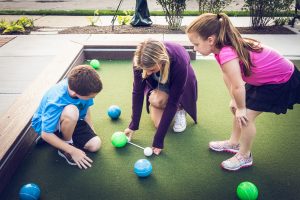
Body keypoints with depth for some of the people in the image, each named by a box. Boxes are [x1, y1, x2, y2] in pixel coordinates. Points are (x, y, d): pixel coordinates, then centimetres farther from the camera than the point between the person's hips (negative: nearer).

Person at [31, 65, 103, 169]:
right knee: (71, 111, -39)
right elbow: (46, 134, -31)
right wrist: (73, 151, -28)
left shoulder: (80, 86, -22)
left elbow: (86, 110, -1)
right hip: (44, 124, -6)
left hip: (70, 120, 6)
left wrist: (92, 132, -3)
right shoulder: (56, 102, -38)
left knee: (95, 145, -11)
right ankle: (66, 144, -11)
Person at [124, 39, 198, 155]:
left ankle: (179, 108, 0)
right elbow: (138, 91, -22)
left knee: (157, 100, -31)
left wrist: (158, 139, -35)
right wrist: (133, 125, -20)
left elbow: (172, 101, -36)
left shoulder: (179, 62, -42)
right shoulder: (141, 60, -34)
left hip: (179, 85, -2)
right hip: (156, 84, 2)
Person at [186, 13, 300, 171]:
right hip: (262, 77, 9)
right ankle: (234, 143, 37)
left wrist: (241, 108, -16)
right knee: (238, 110, 17)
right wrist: (234, 100, 5)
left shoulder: (227, 53, -37)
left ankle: (244, 156, 16)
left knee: (246, 116, -6)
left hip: (281, 81, -9)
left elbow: (238, 87, -33)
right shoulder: (221, 46, -9)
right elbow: (227, 75, 3)